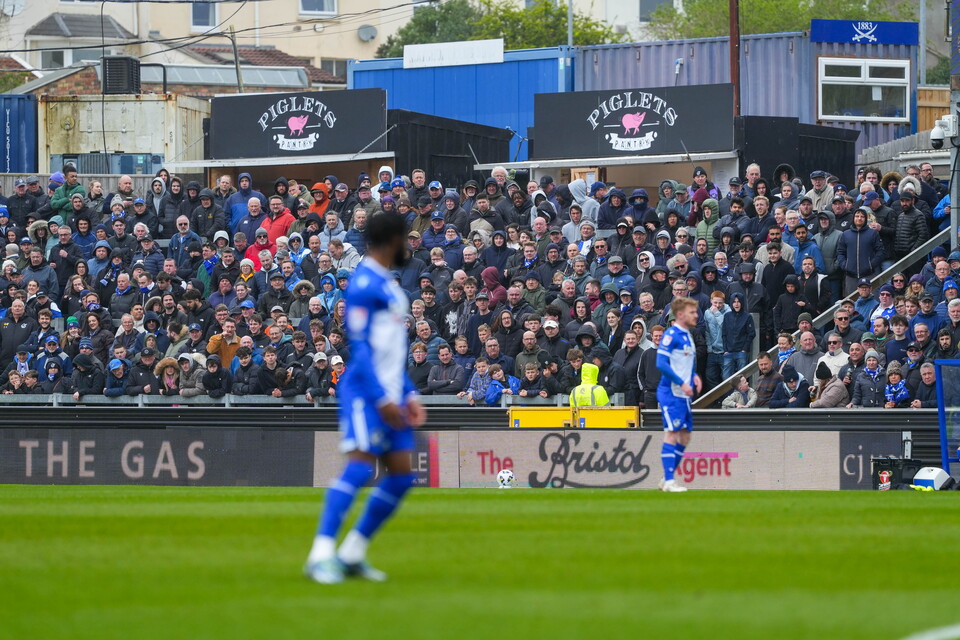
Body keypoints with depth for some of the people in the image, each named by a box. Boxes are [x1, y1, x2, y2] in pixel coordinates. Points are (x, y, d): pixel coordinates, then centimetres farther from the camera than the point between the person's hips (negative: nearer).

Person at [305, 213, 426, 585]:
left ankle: (352, 554, 10)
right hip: (365, 392, -9)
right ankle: (322, 555, -19)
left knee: (402, 474, 5)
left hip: (390, 396, 9)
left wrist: (409, 395, 18)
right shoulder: (364, 285, -11)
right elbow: (360, 348, -16)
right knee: (360, 466, -18)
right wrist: (382, 399, -20)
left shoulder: (388, 286, 20)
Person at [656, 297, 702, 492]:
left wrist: (694, 376, 7)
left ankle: (667, 479, 16)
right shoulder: (671, 335, -12)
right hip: (671, 394, -9)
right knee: (672, 433, -10)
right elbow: (661, 363, -19)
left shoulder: (687, 336, 16)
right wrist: (682, 383, -19)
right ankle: (668, 481, -10)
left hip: (684, 395, 9)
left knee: (684, 436, 9)